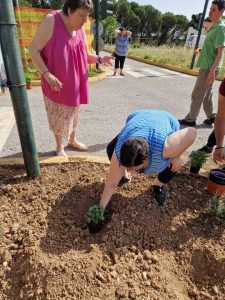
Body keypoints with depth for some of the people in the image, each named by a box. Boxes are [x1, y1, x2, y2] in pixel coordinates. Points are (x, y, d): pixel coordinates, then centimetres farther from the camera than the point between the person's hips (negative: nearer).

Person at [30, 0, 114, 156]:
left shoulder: (80, 29, 2)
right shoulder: (51, 21, -17)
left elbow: (84, 56, 9)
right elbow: (34, 50, -17)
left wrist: (99, 59, -10)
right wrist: (47, 74, -28)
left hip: (74, 82, 6)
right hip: (56, 83, -6)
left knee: (73, 113, 17)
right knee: (59, 116, 5)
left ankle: (73, 141, 38)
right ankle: (59, 146, 27)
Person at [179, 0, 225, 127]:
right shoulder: (213, 27, 16)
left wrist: (212, 70, -26)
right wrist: (201, 50, 15)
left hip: (209, 68, -10)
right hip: (206, 66, 10)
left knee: (197, 94, -5)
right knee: (206, 93, 14)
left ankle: (190, 119, 3)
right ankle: (211, 116, 23)